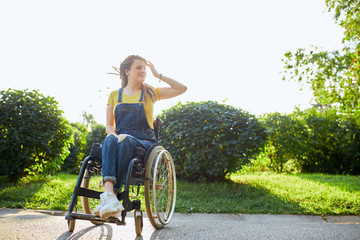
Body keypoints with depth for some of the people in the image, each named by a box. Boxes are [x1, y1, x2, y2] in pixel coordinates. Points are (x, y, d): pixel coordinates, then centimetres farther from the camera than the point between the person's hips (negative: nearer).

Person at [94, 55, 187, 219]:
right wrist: (114, 134, -9)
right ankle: (109, 193, -52)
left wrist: (158, 75, 7)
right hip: (120, 139, 2)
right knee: (110, 141, -35)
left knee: (125, 142, -37)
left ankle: (110, 194, -41)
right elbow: (109, 126, 15)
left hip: (144, 142, -1)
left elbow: (182, 88, 8)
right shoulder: (114, 95, 17)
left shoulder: (150, 93, 14)